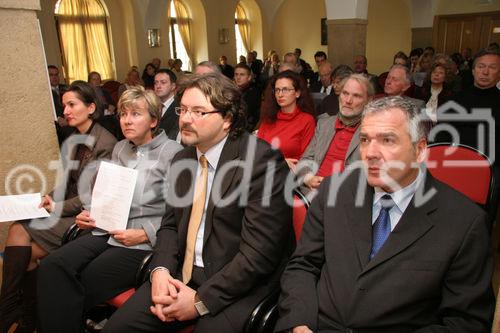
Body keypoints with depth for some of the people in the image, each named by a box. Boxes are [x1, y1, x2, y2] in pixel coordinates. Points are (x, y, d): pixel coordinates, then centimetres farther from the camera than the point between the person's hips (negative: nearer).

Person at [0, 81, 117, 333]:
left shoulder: (105, 143, -12)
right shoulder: (72, 141, 14)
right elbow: (67, 183, 16)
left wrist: (59, 207, -11)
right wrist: (50, 199, -2)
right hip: (66, 210, 7)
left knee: (27, 251, -14)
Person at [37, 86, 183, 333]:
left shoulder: (172, 153, -5)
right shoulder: (120, 148, 17)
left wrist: (144, 234, -16)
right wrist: (89, 213, 3)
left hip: (145, 242, -6)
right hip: (108, 231, 6)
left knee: (81, 285, -17)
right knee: (52, 266, -17)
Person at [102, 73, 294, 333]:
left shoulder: (263, 160, -17)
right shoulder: (182, 159, 7)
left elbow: (261, 250, -20)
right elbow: (170, 224, 13)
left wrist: (201, 300, -17)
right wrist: (160, 270, -6)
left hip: (239, 284, -5)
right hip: (181, 275, 6)